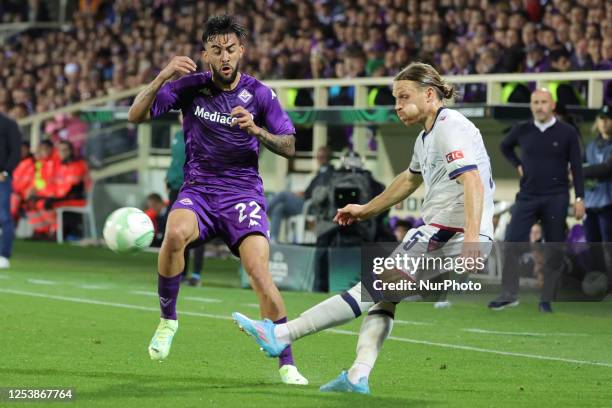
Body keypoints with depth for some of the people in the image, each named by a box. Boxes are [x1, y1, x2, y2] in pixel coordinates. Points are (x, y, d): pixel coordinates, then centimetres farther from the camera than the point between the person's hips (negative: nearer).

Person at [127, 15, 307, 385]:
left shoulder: (260, 94, -2)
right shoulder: (190, 86, -1)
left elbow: (289, 147, -1)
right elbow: (136, 115, -5)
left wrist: (256, 129, -20)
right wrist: (162, 77, -20)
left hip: (243, 191, -1)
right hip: (198, 188, 1)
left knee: (259, 272, -21)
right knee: (175, 234, -34)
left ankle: (287, 364, -11)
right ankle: (168, 319, -11)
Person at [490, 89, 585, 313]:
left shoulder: (567, 133, -2)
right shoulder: (522, 131, 4)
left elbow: (576, 166, -1)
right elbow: (505, 146, 24)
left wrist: (579, 198, -6)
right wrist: (517, 165, 8)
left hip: (556, 199, -2)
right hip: (527, 197, 2)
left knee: (554, 250, 0)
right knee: (512, 242, -8)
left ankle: (546, 300, 6)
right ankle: (509, 294, -6)